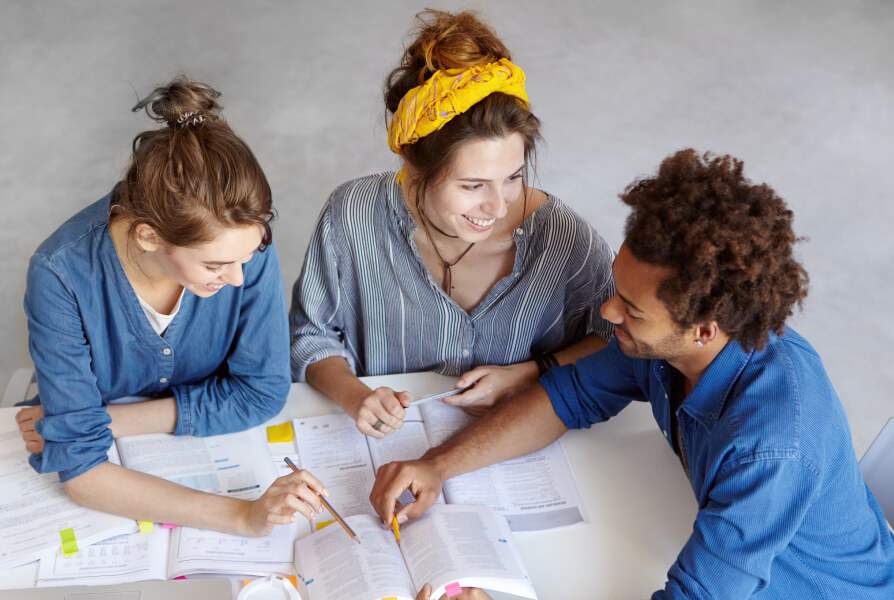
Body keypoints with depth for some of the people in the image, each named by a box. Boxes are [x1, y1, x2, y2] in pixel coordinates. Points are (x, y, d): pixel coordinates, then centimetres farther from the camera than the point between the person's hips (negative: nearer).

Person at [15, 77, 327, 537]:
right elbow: (81, 469, -27)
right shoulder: (62, 274, -28)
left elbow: (263, 389, -14)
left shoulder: (245, 242, -24)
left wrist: (107, 420, -20)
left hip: (208, 441, 3)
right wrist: (242, 516, -36)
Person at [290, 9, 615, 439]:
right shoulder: (352, 218, -15)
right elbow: (310, 334, 0)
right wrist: (354, 397, -18)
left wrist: (529, 376, -13)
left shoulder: (559, 236, -18)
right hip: (385, 442, 2)